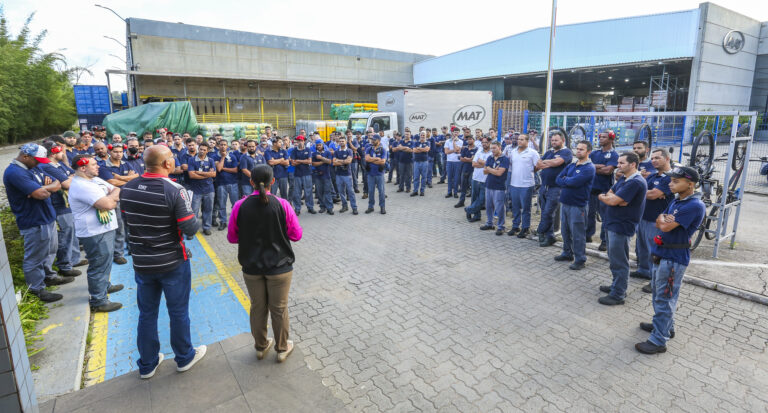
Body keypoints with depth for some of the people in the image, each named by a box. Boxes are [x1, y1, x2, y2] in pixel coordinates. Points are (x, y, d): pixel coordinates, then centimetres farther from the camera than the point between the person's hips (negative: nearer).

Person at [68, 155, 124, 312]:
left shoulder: (95, 180, 10)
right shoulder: (81, 186, -21)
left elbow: (118, 191, 10)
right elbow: (108, 205, -28)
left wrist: (111, 196, -12)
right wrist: (114, 194, -8)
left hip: (105, 228, 10)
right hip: (95, 234, -10)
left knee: (105, 261, 26)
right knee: (99, 265, 0)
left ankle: (104, 286, 46)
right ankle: (98, 301, 10)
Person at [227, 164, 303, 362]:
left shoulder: (240, 206, -10)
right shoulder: (282, 205, -15)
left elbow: (232, 237, -1)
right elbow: (296, 234, -7)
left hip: (251, 266, 2)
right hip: (279, 266, -2)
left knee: (257, 308, 19)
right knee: (279, 309, 13)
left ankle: (261, 346, 38)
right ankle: (282, 348, 30)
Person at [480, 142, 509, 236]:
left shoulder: (504, 159, -8)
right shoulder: (489, 158, 11)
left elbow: (499, 172, -18)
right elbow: (484, 171, 6)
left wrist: (489, 168, -4)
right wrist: (494, 170, -11)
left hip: (499, 188, -6)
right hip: (489, 186, 6)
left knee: (499, 208, -3)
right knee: (488, 206, 15)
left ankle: (500, 227, 8)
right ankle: (489, 223, 29)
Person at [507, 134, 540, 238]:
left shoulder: (532, 153, -5)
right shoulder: (513, 152, 12)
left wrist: (529, 171, -2)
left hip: (526, 185, -5)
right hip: (514, 184, 5)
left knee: (525, 208, 3)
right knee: (515, 207, 13)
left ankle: (525, 228, 14)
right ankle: (515, 226, 24)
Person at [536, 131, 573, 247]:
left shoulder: (566, 152, -2)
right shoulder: (548, 152, 18)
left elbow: (557, 162, -19)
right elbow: (538, 165, 7)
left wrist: (544, 162, -4)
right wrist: (550, 164, -10)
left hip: (555, 188, -7)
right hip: (544, 187, 7)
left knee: (548, 213, -7)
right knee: (545, 212, 10)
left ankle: (541, 232, 8)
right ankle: (549, 236, 20)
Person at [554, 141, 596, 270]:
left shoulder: (589, 168, -11)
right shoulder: (571, 165, 12)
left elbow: (575, 182, -22)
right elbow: (558, 179, 4)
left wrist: (564, 180, -4)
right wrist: (569, 182, -12)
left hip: (577, 205, -7)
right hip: (564, 202, 7)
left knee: (577, 234, 0)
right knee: (565, 231, 17)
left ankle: (580, 259, 11)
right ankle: (567, 253, 32)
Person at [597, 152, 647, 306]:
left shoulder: (636, 182, -20)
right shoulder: (623, 179, 13)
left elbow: (613, 201, -23)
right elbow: (609, 194, 10)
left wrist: (602, 196, -3)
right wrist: (611, 198, -14)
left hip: (621, 227, -10)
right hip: (612, 224, 10)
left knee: (619, 262, -1)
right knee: (615, 259, 20)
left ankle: (618, 295, 8)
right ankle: (616, 286, 34)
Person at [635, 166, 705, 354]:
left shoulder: (695, 206, -19)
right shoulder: (676, 200, 9)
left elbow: (666, 226, -24)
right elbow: (658, 223, 10)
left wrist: (663, 219, -2)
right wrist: (664, 220, -12)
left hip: (674, 258, -9)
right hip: (662, 253, 9)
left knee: (664, 299, -2)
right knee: (658, 294, 22)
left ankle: (658, 341, 6)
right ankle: (664, 325, 39)